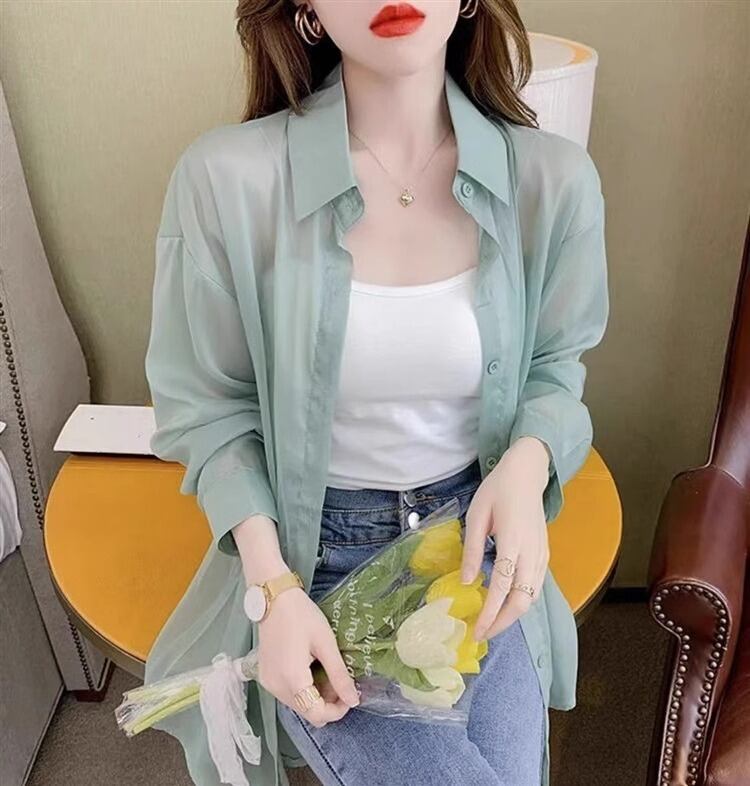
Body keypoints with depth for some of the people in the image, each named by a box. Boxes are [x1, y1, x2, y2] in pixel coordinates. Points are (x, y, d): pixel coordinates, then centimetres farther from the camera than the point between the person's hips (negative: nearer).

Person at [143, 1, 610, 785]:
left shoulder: (553, 177, -11)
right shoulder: (225, 177, -17)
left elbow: (554, 369, 4)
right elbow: (209, 409, -6)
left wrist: (526, 465, -19)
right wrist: (273, 586, -16)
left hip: (476, 535, 3)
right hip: (310, 548, -2)